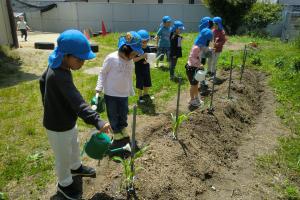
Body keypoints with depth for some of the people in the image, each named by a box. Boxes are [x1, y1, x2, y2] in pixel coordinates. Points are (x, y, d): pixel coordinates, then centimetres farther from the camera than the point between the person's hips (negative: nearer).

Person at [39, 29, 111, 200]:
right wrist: (97, 121, -52)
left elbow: (42, 81, 12)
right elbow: (77, 102, -45)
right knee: (64, 157, 15)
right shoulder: (60, 76, -36)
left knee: (74, 146, 30)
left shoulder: (55, 65, -5)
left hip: (67, 121, 9)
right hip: (58, 127, -9)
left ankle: (76, 167, 57)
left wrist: (50, 103, 20)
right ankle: (65, 183, 40)